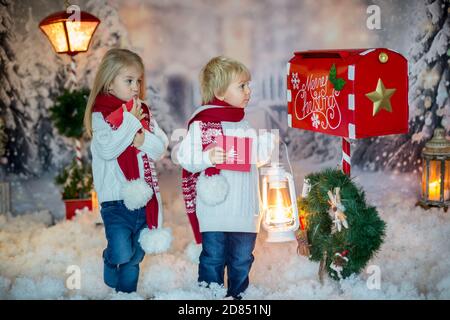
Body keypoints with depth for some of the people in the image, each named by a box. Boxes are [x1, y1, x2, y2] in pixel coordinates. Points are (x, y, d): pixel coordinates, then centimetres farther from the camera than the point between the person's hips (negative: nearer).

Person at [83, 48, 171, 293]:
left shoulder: (144, 113, 11)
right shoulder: (100, 115, -4)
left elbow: (161, 147, 5)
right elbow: (107, 149, -19)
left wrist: (143, 139, -14)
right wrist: (131, 121, -16)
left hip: (145, 197, 5)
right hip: (117, 197, -5)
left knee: (135, 257, 13)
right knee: (121, 255, -12)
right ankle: (111, 291, 16)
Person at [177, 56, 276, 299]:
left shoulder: (245, 126, 13)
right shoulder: (201, 123, -9)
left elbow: (257, 158, 23)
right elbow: (185, 156, -14)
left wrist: (268, 142, 8)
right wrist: (208, 157, -29)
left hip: (244, 210, 6)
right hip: (214, 209, -6)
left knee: (241, 260, 15)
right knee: (213, 258, 4)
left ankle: (237, 296, 29)